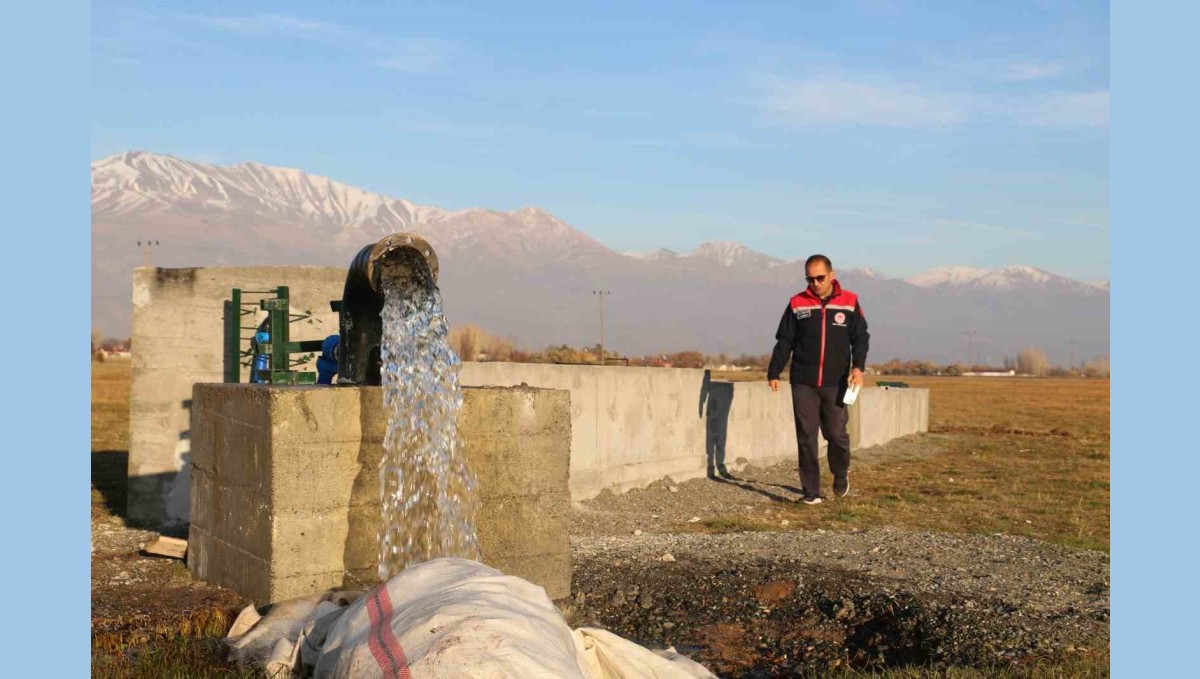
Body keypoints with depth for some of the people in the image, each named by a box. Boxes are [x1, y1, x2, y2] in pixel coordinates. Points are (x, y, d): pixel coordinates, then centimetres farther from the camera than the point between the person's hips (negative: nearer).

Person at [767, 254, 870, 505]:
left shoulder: (849, 302, 3)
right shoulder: (797, 304, 5)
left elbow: (860, 338, 4)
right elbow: (784, 341, 7)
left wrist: (858, 366, -12)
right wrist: (774, 373, 2)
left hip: (836, 383, -1)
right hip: (803, 383, 1)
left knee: (836, 434, 0)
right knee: (806, 437, -1)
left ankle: (841, 475, 29)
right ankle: (811, 491, 6)